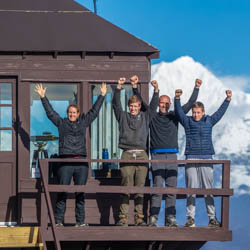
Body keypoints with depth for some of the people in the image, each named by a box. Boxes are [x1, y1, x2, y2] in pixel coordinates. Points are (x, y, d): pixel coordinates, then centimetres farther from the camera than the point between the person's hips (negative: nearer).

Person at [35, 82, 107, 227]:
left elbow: (94, 111, 20)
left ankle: (81, 221, 7)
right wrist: (43, 97, 4)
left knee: (80, 193, 4)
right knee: (62, 192, -5)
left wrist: (102, 96, 21)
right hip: (65, 161, -2)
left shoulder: (83, 122, 16)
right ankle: (59, 221, -3)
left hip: (81, 162, 2)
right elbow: (50, 112, 9)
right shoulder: (62, 123, 11)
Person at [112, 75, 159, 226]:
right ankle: (123, 217, -7)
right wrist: (119, 88, -9)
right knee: (126, 186, -6)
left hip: (142, 154, 1)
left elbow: (153, 105, 10)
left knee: (140, 187, 1)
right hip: (127, 154, -1)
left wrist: (156, 90, -5)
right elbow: (116, 104, 3)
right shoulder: (123, 117, 14)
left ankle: (139, 218, 3)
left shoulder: (145, 117, 17)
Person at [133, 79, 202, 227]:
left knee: (172, 188, -1)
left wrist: (197, 88, 8)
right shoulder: (152, 116, 10)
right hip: (157, 155, -2)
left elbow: (190, 103, 14)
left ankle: (171, 219, 1)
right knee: (157, 188, -9)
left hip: (172, 156, 2)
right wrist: (135, 88, -2)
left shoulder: (174, 116, 14)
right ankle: (153, 219, -10)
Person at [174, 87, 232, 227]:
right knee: (191, 188, -3)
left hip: (206, 158, 1)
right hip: (191, 157, -1)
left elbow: (220, 112, 15)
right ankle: (191, 218, -2)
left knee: (208, 189, 1)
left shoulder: (209, 121, 14)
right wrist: (177, 99, -15)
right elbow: (179, 111, -1)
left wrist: (228, 99, 8)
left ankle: (212, 218, 4)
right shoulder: (188, 121, 10)